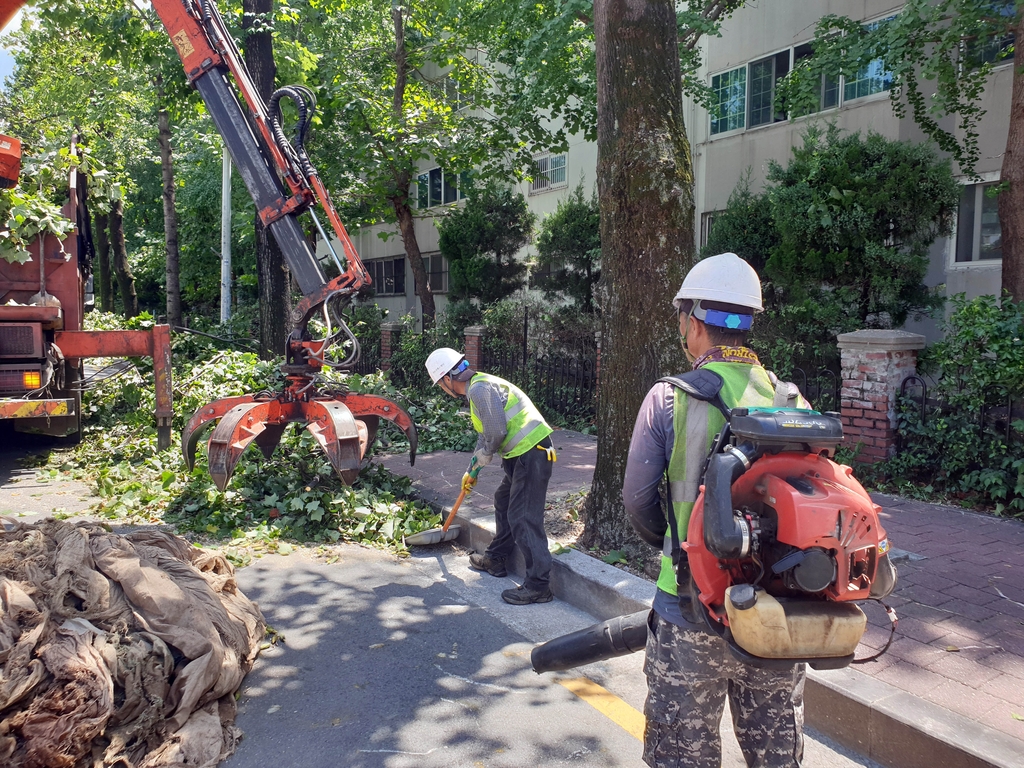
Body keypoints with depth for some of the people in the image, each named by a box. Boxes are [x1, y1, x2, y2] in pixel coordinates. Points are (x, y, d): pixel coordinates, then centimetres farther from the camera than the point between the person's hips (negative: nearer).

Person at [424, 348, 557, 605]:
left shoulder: (480, 388, -15)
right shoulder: (479, 387, 19)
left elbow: (496, 432, -21)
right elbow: (485, 436, 30)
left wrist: (480, 461, -2)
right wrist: (472, 469, 38)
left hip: (531, 454, -11)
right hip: (522, 455, 11)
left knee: (523, 518, -9)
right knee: (504, 501, 24)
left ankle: (538, 585, -5)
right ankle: (495, 559, 39)